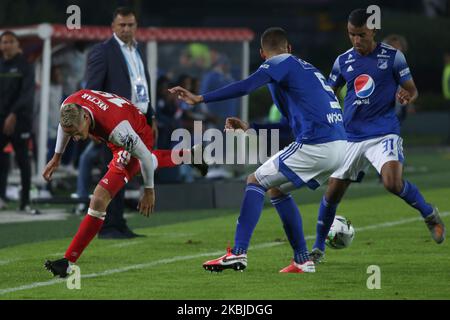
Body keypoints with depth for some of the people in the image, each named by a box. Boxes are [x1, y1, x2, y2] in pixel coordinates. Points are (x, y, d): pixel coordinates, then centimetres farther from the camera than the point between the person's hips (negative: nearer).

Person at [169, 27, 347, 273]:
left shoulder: (280, 64, 1)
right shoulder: (307, 68, 27)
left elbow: (245, 87, -17)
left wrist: (200, 99, -19)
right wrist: (250, 129, 34)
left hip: (315, 146, -8)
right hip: (338, 146, 8)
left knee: (255, 181, 0)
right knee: (276, 188, 21)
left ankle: (238, 253, -11)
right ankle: (302, 261, 17)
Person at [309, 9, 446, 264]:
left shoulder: (393, 57, -3)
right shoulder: (343, 61, 7)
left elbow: (412, 90, 3)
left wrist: (406, 97, -21)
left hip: (385, 133, -4)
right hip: (351, 136, 4)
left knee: (394, 183, -27)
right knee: (332, 193, 3)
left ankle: (429, 214, 1)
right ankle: (318, 248, 21)